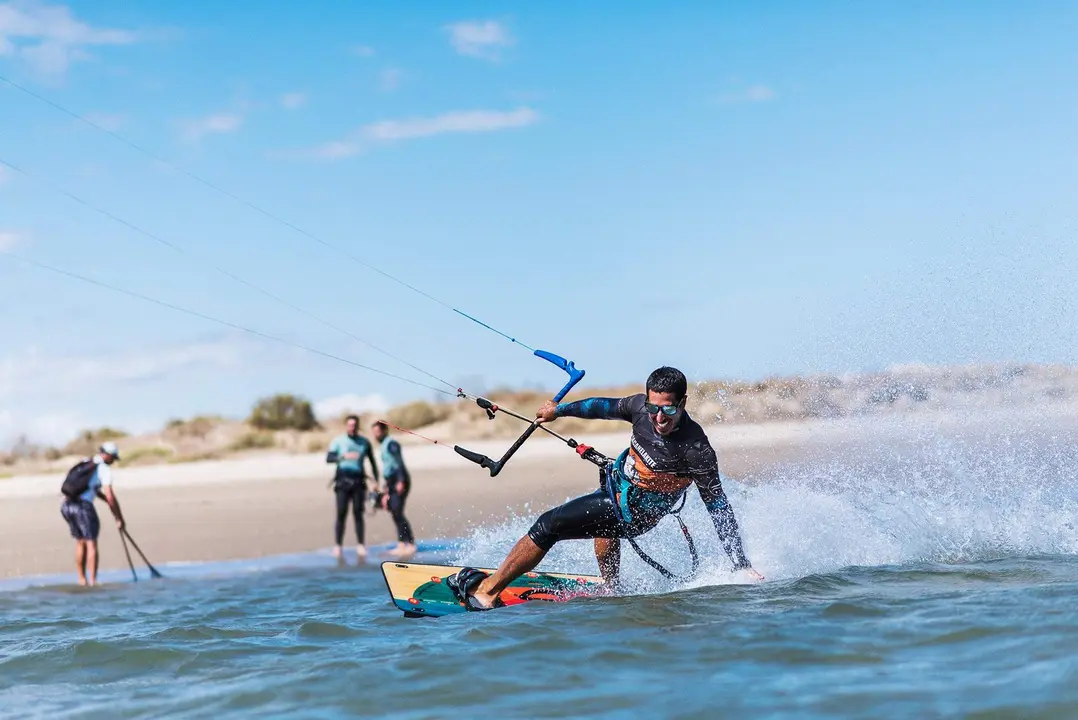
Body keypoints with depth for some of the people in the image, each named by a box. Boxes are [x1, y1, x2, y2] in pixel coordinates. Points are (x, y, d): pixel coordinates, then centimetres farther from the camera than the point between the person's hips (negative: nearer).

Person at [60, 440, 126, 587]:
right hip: (83, 506, -7)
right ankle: (93, 581, -3)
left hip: (66, 505, 7)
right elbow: (110, 496, -8)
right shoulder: (104, 469, -2)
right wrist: (119, 519, -1)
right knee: (91, 544, -1)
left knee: (80, 542, 18)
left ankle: (82, 580, 21)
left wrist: (106, 500, 24)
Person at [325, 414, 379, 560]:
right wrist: (344, 456, -25)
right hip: (343, 480, -2)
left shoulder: (364, 442, 9)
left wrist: (376, 481, 9)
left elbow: (372, 462, 15)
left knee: (358, 513, -3)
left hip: (358, 481, 2)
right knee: (341, 514, -5)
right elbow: (328, 458, -10)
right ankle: (338, 546, -2)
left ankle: (360, 545, -1)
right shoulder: (338, 441, 2)